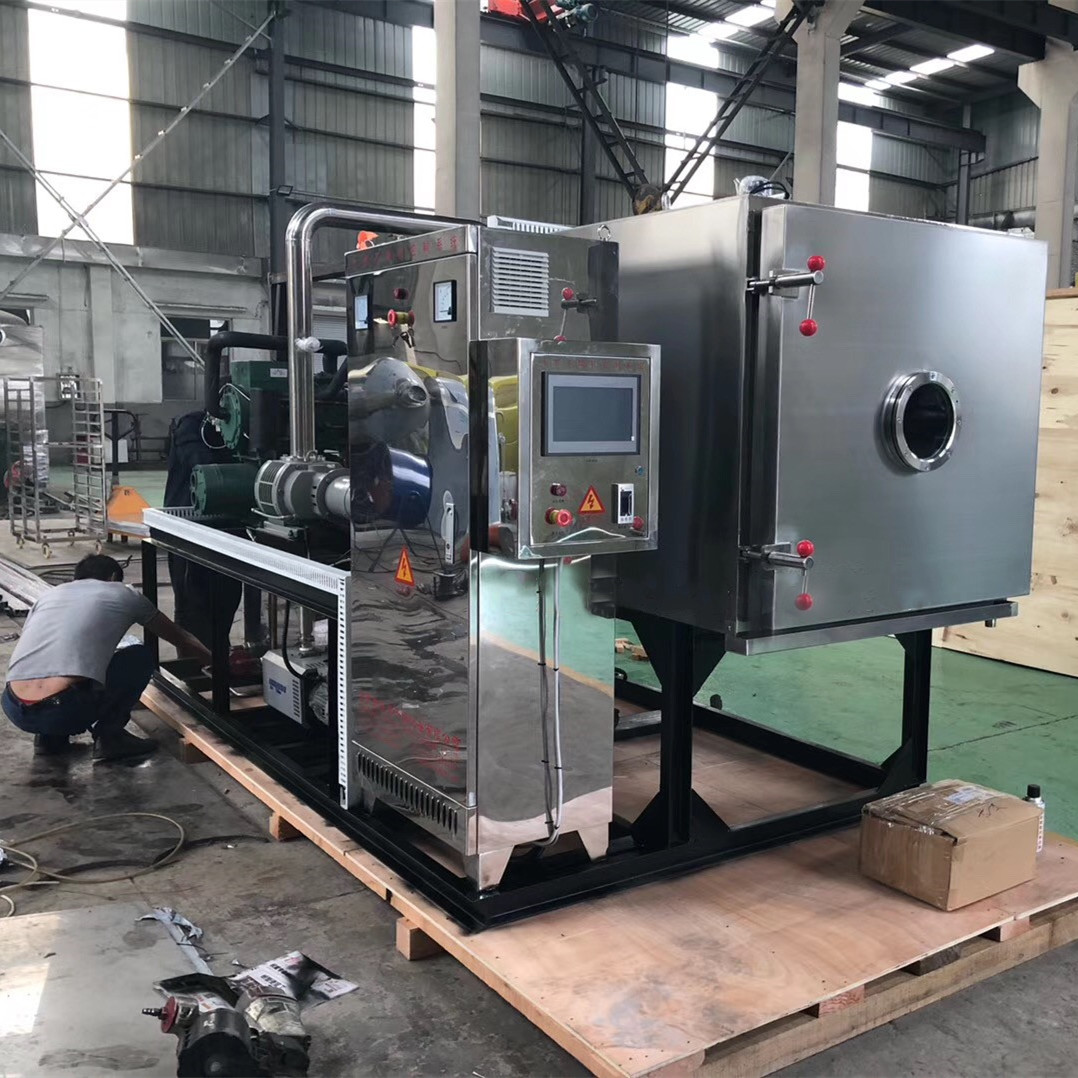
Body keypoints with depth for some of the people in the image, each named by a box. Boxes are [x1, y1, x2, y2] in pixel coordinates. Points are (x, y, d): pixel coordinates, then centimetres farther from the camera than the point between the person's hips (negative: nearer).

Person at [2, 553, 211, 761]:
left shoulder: (49, 595, 27)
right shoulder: (124, 594, 18)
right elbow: (180, 638, 30)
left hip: (13, 711, 5)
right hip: (64, 712, -5)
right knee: (141, 658, 20)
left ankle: (49, 736, 22)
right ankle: (108, 735, 10)